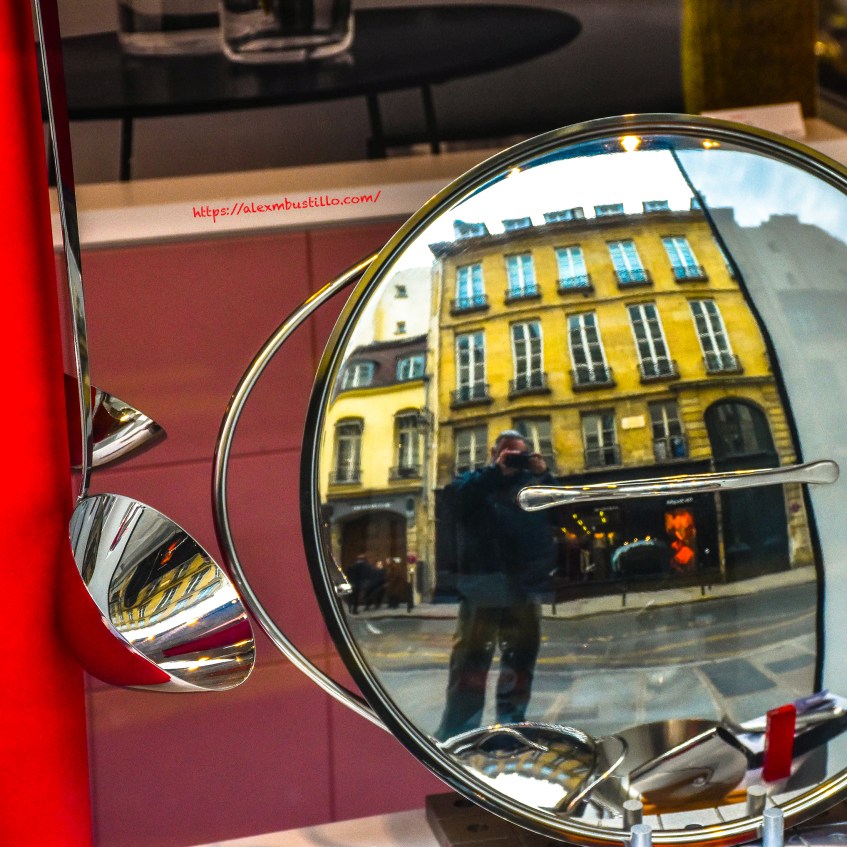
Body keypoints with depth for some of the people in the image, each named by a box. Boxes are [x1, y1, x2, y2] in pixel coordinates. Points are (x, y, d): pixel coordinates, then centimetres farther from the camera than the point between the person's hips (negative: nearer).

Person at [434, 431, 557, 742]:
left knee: (521, 657, 10)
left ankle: (511, 723, 21)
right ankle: (456, 734, -8)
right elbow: (459, 497, -10)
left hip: (526, 585, 4)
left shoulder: (533, 482, 19)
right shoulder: (476, 480, 12)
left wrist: (544, 475, -6)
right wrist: (496, 471, -13)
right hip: (484, 581, -4)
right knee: (471, 657, -7)